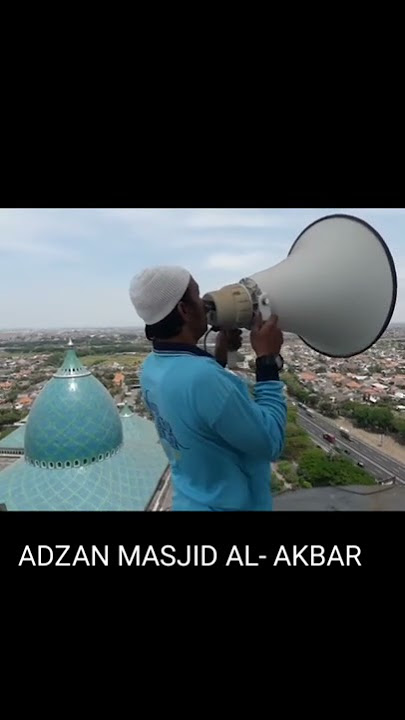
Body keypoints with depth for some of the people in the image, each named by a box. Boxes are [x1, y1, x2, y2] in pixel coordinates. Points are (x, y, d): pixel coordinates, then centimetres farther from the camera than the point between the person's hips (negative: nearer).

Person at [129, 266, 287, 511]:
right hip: (230, 503, -7)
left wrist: (221, 353, 0)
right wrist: (268, 360, -21)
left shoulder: (151, 367, -8)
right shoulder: (203, 378, -36)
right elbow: (271, 444, -24)